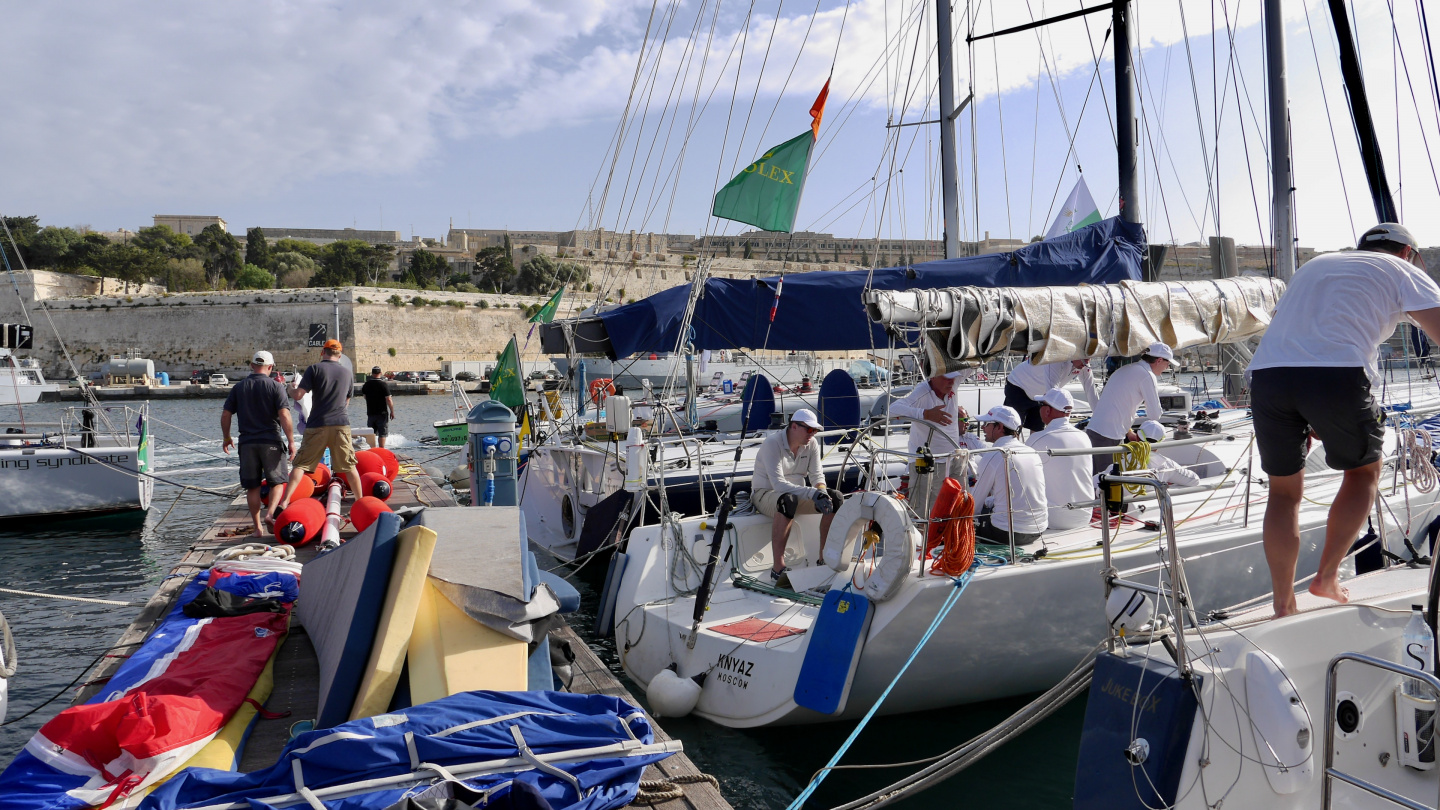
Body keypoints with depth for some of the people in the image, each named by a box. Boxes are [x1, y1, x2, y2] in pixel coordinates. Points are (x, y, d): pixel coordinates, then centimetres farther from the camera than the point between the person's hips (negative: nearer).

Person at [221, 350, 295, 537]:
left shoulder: (239, 387, 6)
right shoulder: (275, 386, -5)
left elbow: (226, 415, 8)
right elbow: (284, 415, -13)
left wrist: (226, 438, 22)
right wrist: (291, 441, -8)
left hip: (247, 443, 3)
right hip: (271, 441, -3)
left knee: (252, 486, 10)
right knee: (277, 480, 8)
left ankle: (258, 527, 13)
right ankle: (271, 512, -17)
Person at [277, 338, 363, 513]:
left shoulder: (315, 369, -1)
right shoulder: (347, 372, 11)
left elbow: (298, 395, -8)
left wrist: (291, 390, 14)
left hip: (317, 425, -2)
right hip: (341, 424, 2)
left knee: (301, 464, 2)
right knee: (348, 466, 11)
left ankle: (285, 501, -4)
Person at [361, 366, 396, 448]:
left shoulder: (366, 384, 3)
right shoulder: (383, 384, -13)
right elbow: (388, 400, -16)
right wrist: (392, 411, -7)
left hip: (370, 413, 5)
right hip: (382, 413, -5)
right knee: (382, 434, -1)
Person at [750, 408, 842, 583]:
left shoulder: (812, 444, -3)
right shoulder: (772, 443, -22)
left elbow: (817, 475, -4)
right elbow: (778, 484, -31)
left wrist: (822, 492, -29)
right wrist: (813, 493, -41)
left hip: (797, 492, 6)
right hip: (765, 494, -6)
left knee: (835, 498, -15)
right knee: (788, 500, -41)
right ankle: (778, 567, -41)